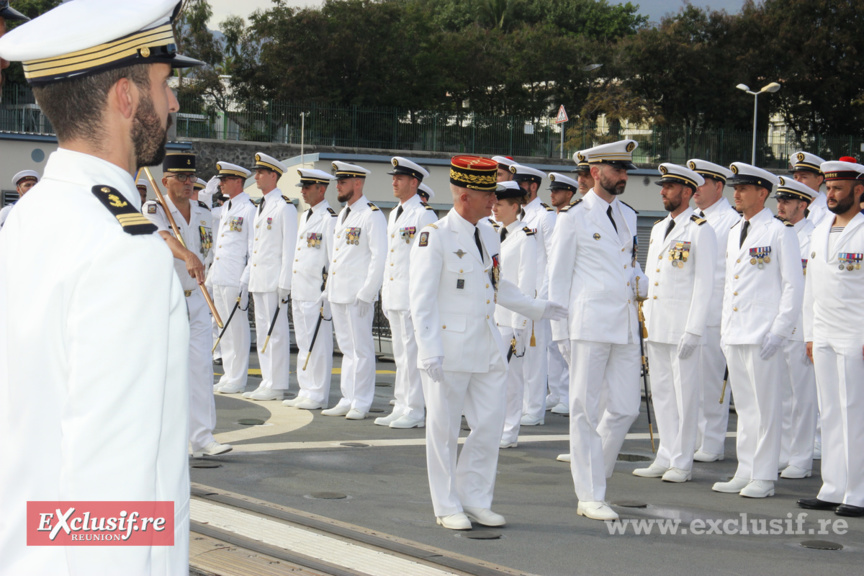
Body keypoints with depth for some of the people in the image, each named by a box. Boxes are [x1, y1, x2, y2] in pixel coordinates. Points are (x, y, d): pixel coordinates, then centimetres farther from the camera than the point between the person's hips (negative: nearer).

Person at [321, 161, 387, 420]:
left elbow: (379, 257, -15)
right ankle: (347, 400, 17)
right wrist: (329, 290, 18)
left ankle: (360, 403, 1)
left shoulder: (372, 215, -10)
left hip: (358, 294, -9)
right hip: (338, 292, 9)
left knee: (361, 348, -3)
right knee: (347, 348, 12)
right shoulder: (343, 214, 18)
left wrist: (366, 293, -18)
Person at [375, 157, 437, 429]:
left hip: (413, 295, -9)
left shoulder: (424, 215, -10)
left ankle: (416, 411, -1)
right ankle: (401, 408, 17)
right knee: (400, 354, 12)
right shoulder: (394, 215, 18)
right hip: (394, 295, 9)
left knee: (413, 352, -6)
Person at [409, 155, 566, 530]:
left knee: (490, 426, 7)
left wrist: (534, 308, 21)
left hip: (487, 348, 7)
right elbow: (422, 300, -13)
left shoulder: (488, 233, 11)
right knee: (444, 430, 4)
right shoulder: (434, 238, -11)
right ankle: (447, 507, 16)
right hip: (449, 351, -7)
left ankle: (475, 500, 21)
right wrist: (430, 351, -20)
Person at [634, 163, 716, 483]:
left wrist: (693, 330, -15)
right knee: (661, 393, 10)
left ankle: (682, 463, 4)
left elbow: (704, 283, -10)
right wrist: (646, 324, 15)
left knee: (685, 394, -1)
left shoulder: (700, 231, -6)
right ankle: (665, 457, 17)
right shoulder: (658, 229, 17)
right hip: (656, 326, 8)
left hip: (683, 327, -8)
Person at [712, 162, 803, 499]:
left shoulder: (780, 233, -6)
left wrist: (779, 331, -14)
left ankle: (764, 478, 3)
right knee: (744, 405, 11)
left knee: (765, 406, -3)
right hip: (734, 334, 7)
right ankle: (745, 473, 17)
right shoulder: (734, 234, 17)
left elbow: (794, 286, -9)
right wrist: (725, 327, 16)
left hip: (763, 335, -7)